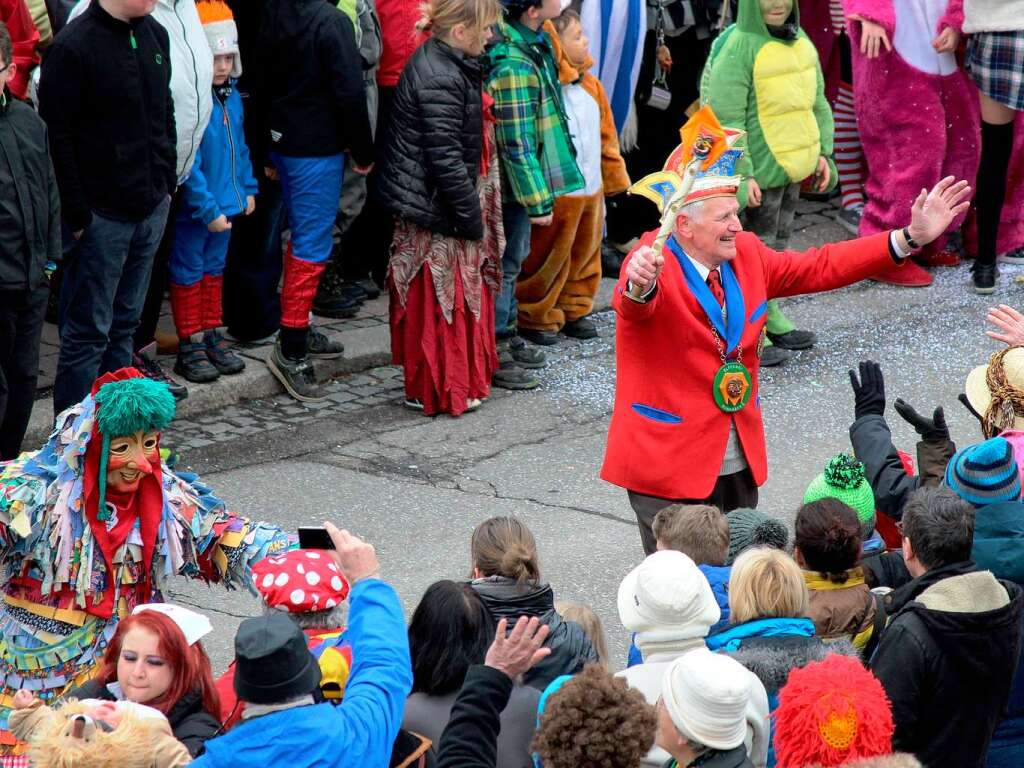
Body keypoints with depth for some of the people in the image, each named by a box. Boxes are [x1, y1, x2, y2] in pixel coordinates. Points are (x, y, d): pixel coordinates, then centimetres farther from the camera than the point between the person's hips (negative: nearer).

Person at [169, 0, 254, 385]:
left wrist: (247, 189, 12)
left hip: (226, 203, 8)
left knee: (214, 268, 20)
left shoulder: (231, 96, 2)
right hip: (193, 209, -8)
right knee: (189, 272, 7)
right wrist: (208, 210, -22)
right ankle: (190, 346, 15)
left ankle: (212, 336, 32)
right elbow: (188, 164, -23)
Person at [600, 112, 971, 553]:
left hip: (739, 462, 7)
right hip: (671, 463, -7)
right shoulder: (655, 263, -17)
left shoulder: (745, 256, 6)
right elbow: (633, 309, -37)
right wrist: (638, 286, -63)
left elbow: (818, 268, 13)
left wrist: (911, 237, 10)